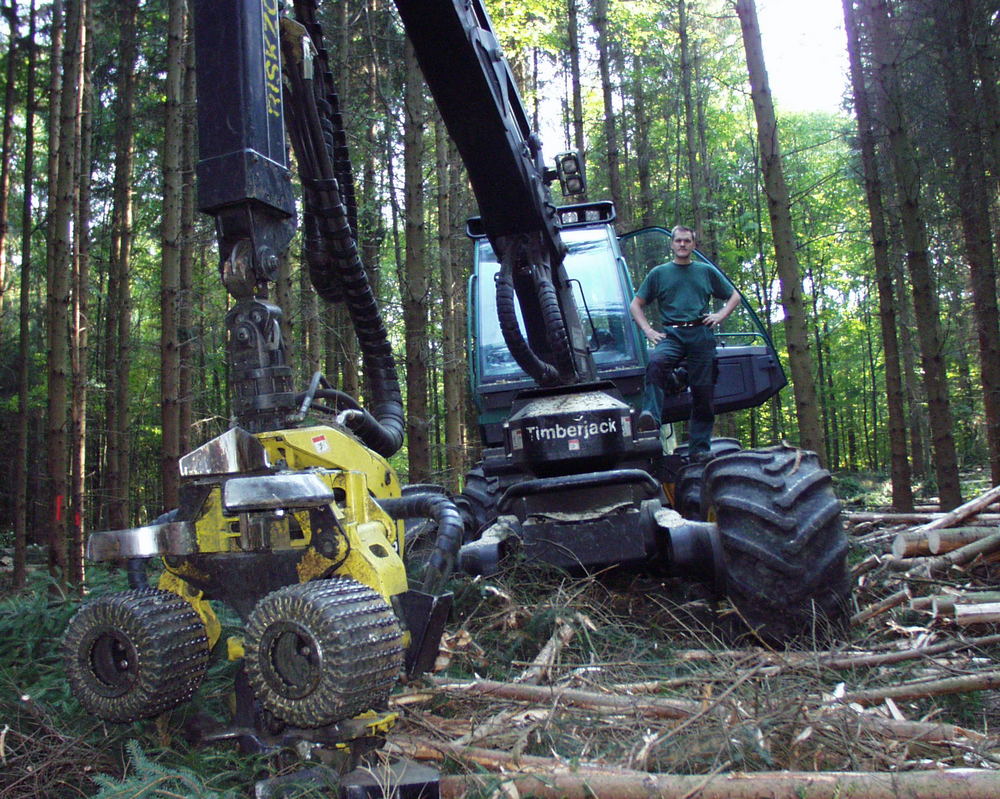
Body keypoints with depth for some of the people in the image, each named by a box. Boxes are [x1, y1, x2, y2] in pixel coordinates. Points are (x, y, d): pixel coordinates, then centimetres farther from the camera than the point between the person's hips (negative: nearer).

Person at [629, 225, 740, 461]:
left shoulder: (707, 271, 19)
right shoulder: (659, 273, 15)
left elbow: (734, 296, 26)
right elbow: (636, 305, 16)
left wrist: (720, 315, 7)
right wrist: (648, 331, 2)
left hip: (701, 334, 1)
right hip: (672, 333, -1)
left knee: (703, 391, -3)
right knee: (656, 362, -35)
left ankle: (700, 449, 2)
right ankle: (650, 416, -46)